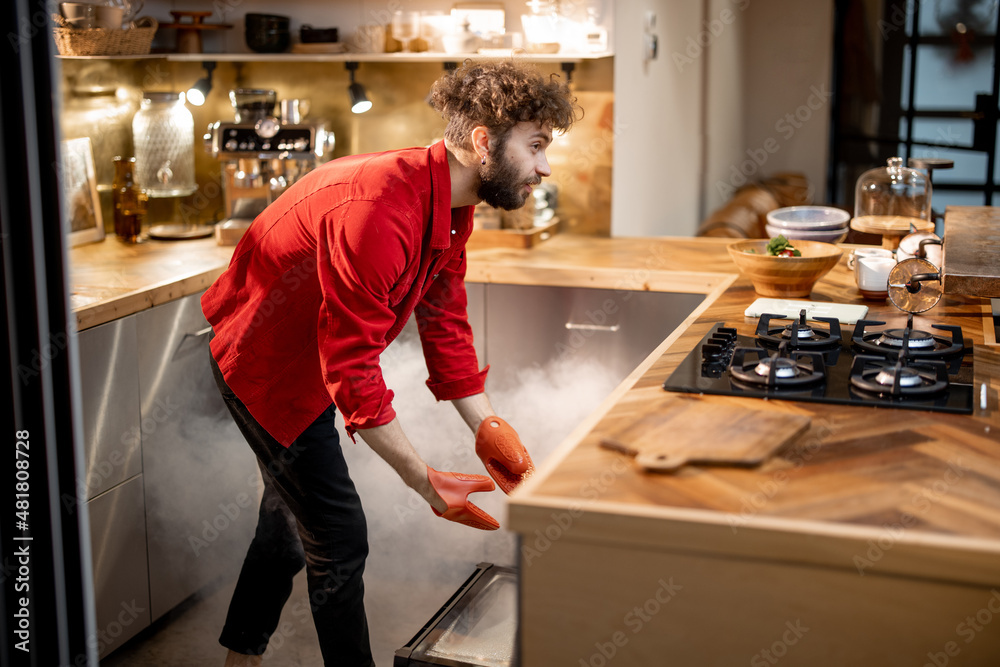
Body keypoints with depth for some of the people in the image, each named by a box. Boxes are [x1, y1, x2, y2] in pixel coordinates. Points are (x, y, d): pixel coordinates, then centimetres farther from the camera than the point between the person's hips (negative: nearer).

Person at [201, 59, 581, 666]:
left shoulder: (449, 206, -5)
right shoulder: (378, 211, -36)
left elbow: (446, 327, 0)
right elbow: (352, 367, -35)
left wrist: (488, 429, -8)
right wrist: (425, 481, -30)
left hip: (310, 360, 10)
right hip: (265, 365, -10)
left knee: (292, 516, 23)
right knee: (340, 537, -4)